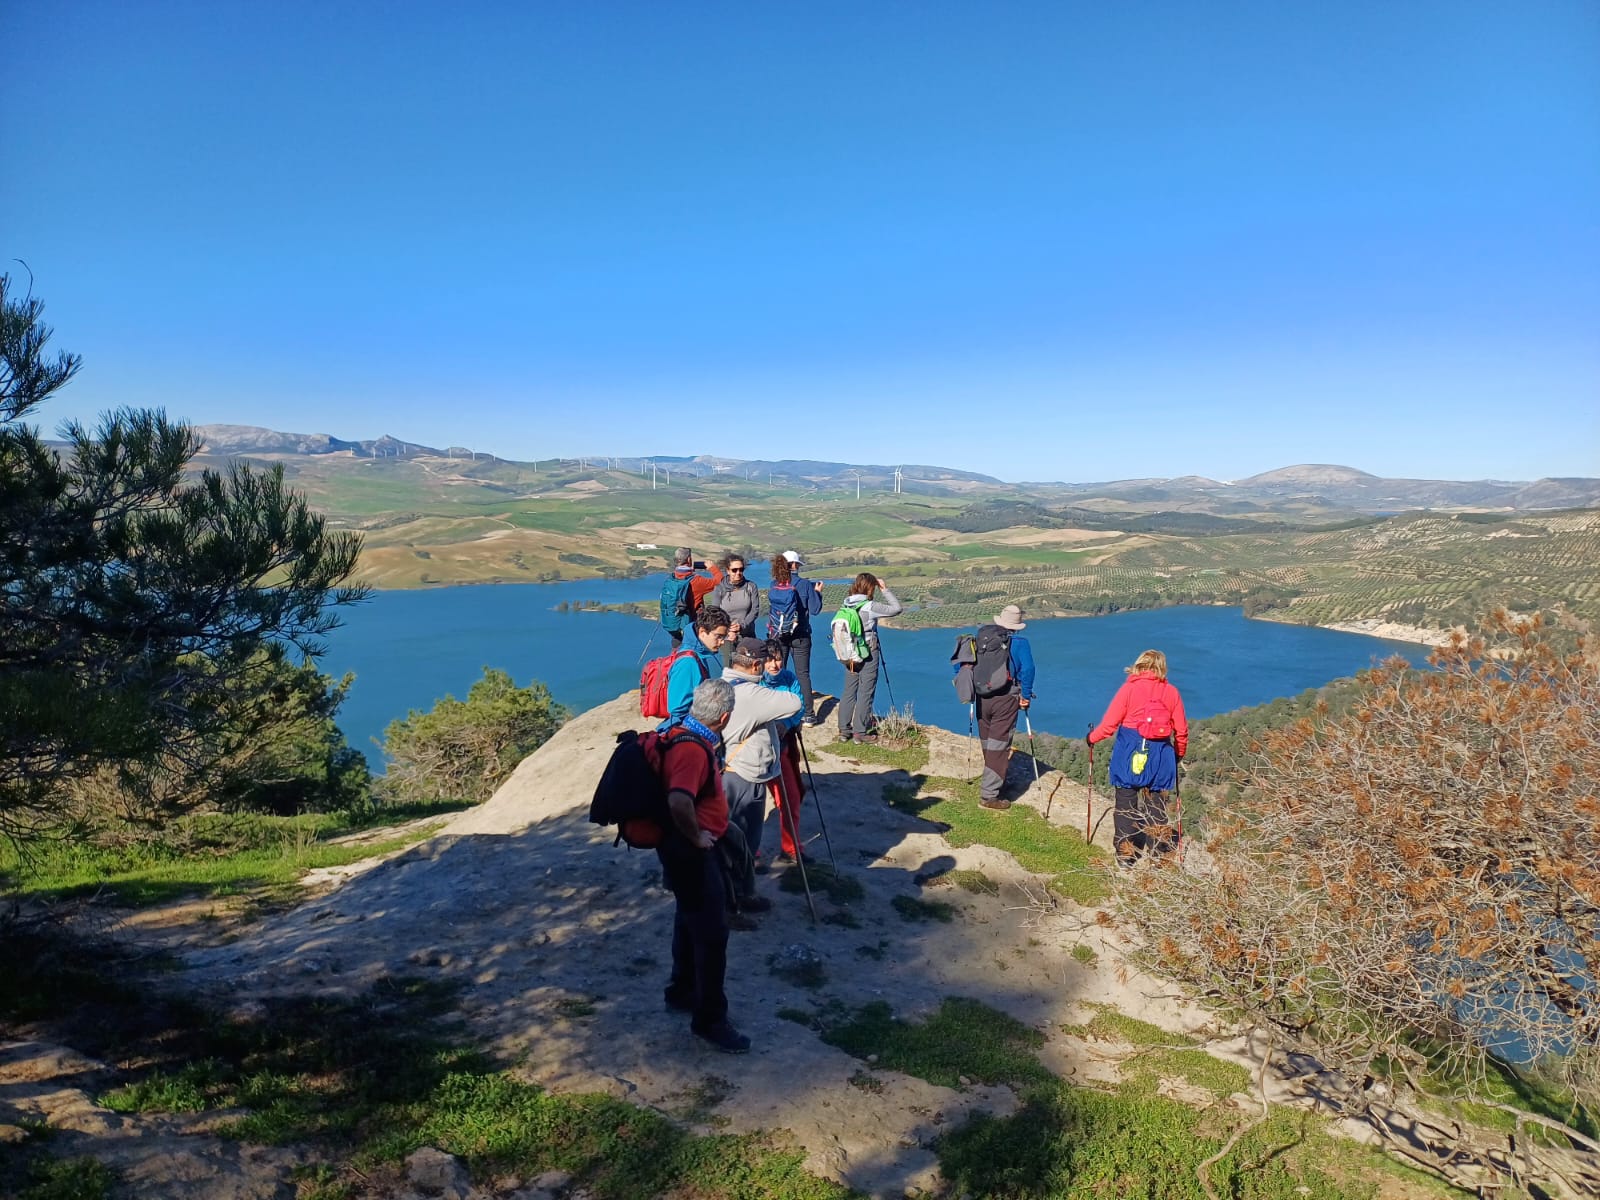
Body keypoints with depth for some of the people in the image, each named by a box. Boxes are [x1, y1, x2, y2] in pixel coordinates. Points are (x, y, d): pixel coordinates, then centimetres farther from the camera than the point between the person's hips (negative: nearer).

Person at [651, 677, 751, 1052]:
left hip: (691, 848, 10)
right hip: (690, 851, -10)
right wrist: (696, 838, -27)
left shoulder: (686, 735, 2)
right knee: (712, 932, -1)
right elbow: (679, 802, -44)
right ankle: (710, 1019, 11)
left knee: (691, 920, 23)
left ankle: (682, 991, 40)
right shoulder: (693, 749, -29)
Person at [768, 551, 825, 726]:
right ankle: (807, 715, 8)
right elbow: (815, 610, -8)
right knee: (803, 674, 6)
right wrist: (817, 592, 9)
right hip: (800, 636, -2)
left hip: (777, 635, 2)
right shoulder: (805, 585, -10)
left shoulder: (774, 585, -3)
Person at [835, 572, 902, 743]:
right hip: (868, 654, -6)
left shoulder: (846, 605, 1)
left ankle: (844, 730, 18)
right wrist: (885, 590, -7)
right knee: (865, 693, 3)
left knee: (848, 692, 12)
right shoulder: (869, 606, -17)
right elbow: (897, 609, -16)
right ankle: (860, 732, 9)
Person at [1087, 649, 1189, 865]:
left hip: (1129, 754, -2)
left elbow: (1110, 723, -5)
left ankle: (1125, 855, 10)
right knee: (1156, 806, 12)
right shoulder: (1171, 692, 3)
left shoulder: (1129, 688, -4)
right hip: (1160, 756, 2)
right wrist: (1179, 754, 23)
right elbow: (1181, 730, 7)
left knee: (1126, 805, 7)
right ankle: (1158, 853, 16)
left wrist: (1092, 737, 12)